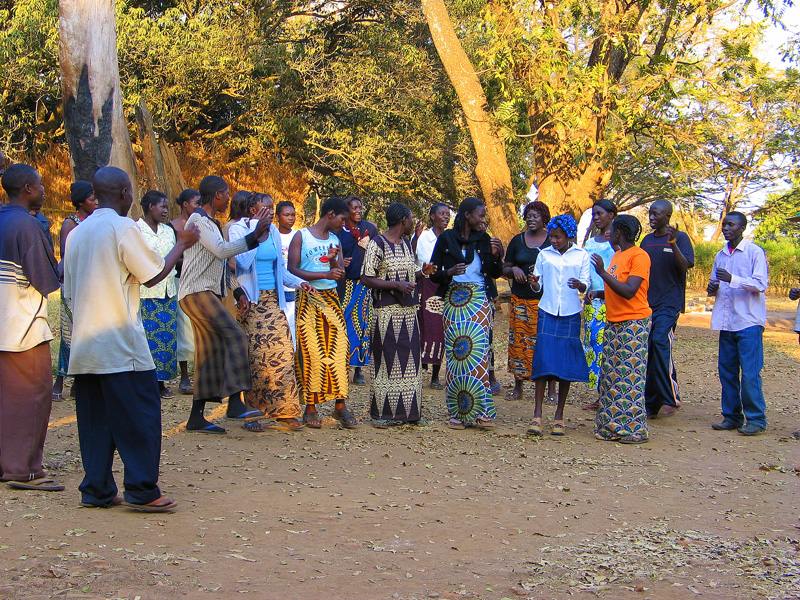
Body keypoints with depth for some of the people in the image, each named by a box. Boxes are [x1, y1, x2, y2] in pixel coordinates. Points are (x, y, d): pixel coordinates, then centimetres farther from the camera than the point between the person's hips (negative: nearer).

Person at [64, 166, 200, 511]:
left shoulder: (76, 233, 13)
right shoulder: (123, 227, -9)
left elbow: (70, 292, 16)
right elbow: (153, 275, -5)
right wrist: (181, 245, 7)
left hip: (84, 344, 7)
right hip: (120, 342, -7)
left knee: (95, 418, 10)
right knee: (140, 416, -2)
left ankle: (96, 490, 11)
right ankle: (142, 491, -1)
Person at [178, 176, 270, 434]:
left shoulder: (212, 223, 22)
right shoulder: (198, 220, -8)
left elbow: (222, 264, 26)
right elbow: (221, 250, -21)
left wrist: (238, 291, 17)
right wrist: (253, 237, -22)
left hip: (209, 294, 10)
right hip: (197, 293, -10)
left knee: (211, 352, 6)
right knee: (235, 336, -21)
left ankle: (196, 417, 9)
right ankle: (235, 403, -26)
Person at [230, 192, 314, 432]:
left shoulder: (273, 233, 14)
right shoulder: (239, 229, -4)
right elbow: (243, 262, -19)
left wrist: (298, 282, 6)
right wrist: (255, 231, -19)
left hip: (273, 302, 6)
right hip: (250, 303, -6)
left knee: (283, 354, -2)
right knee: (254, 357, -5)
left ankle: (283, 412, 5)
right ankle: (253, 413, 4)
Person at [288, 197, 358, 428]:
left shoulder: (335, 241, 15)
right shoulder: (301, 237, 0)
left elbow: (340, 276, 15)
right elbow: (292, 270, -9)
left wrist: (334, 261, -7)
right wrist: (325, 274, -16)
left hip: (331, 299, 5)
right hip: (308, 300, -5)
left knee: (338, 350, -4)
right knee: (312, 353, -7)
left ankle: (340, 405, -2)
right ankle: (311, 408, -1)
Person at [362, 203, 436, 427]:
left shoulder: (406, 244, 15)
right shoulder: (377, 245, -9)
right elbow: (366, 279, -13)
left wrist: (422, 273, 3)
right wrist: (396, 285, -21)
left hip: (409, 311, 7)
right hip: (387, 312, -7)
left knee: (409, 362, 8)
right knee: (386, 361, -3)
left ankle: (407, 411, 14)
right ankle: (382, 414, 3)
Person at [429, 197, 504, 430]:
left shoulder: (483, 239, 9)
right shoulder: (446, 238, 4)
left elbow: (496, 274, 11)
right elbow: (434, 274, 4)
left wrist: (496, 255, -7)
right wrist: (450, 272, -15)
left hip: (479, 301, 1)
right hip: (453, 301, -1)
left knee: (477, 350, -9)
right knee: (454, 353, -3)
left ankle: (479, 411, -5)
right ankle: (457, 412, 3)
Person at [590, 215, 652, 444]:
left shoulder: (639, 256, -12)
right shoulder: (616, 256, 15)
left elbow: (629, 291, -21)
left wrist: (603, 272, -25)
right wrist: (599, 293, 5)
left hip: (634, 323, -9)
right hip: (613, 323, 9)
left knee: (630, 376, -7)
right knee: (611, 375, 8)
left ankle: (634, 429, -2)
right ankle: (613, 425, 14)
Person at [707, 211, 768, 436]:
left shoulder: (755, 252, -3)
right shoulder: (720, 256, 17)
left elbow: (760, 284, -12)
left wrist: (732, 279, -23)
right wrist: (712, 288, 3)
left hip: (748, 321, -6)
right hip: (726, 322, 6)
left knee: (750, 373, -9)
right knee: (727, 371, 6)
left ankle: (756, 419, -2)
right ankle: (732, 416, 14)